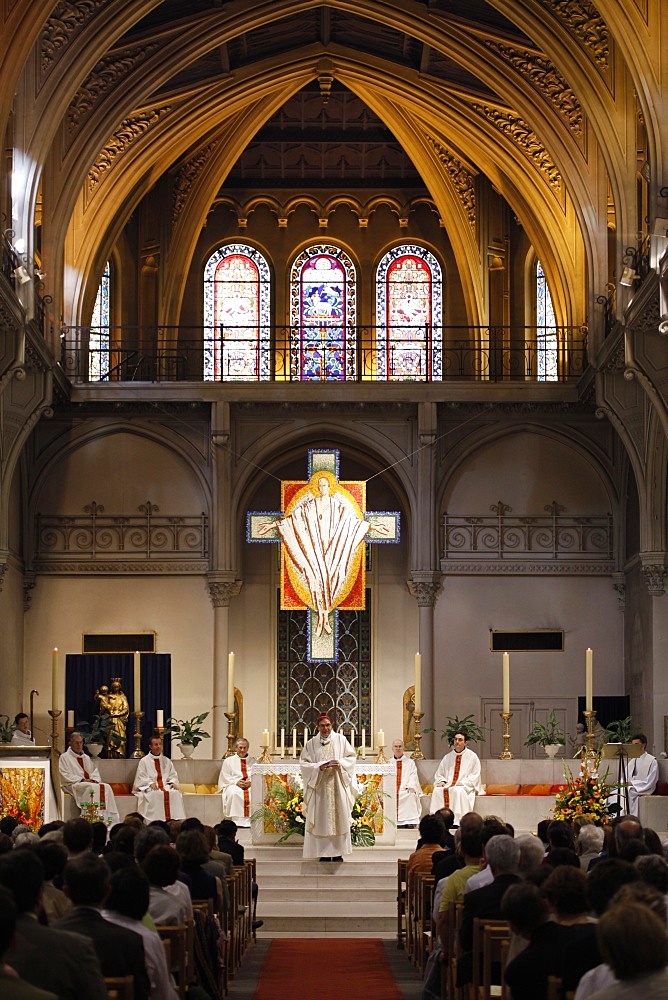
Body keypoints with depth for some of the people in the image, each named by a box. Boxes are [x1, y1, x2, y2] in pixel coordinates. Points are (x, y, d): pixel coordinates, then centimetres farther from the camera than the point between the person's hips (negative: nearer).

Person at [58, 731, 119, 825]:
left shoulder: (86, 758, 26)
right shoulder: (64, 757, 5)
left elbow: (95, 772, 21)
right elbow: (65, 776, -7)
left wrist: (94, 780, -3)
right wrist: (82, 780, -14)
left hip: (90, 783, 6)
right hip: (74, 785, -6)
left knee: (106, 787, -24)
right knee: (92, 788, -36)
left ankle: (111, 819, -30)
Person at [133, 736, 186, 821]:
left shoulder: (167, 761, 21)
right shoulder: (144, 761, 9)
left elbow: (173, 775, 18)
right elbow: (141, 778, 1)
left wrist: (173, 782, -6)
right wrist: (150, 783, -17)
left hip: (166, 786, 3)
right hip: (150, 788, -3)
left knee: (175, 793, -30)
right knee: (155, 795, -38)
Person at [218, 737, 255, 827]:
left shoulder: (253, 761, 20)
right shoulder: (228, 761, 16)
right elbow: (225, 777, 7)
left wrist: (250, 782, -11)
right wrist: (236, 782, -11)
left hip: (250, 785, 1)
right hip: (233, 785, -1)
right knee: (234, 793, -38)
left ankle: (251, 820, -34)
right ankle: (236, 820, -37)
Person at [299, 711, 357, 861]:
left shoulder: (340, 740, 5)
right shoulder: (311, 743, 4)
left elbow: (351, 757, 5)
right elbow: (304, 763, 0)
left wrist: (340, 764, -13)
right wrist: (318, 767, -16)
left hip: (338, 786, 0)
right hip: (319, 786, 0)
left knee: (339, 817, 0)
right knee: (321, 819, -2)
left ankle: (338, 852, 5)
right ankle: (324, 852, 3)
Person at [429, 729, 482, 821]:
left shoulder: (472, 757, 6)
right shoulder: (448, 757, 19)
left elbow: (475, 775, 1)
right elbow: (438, 774, 22)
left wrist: (463, 783, -13)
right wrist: (441, 781, -1)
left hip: (464, 787, -4)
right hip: (448, 785, 4)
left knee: (458, 791, -39)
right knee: (437, 791, -29)